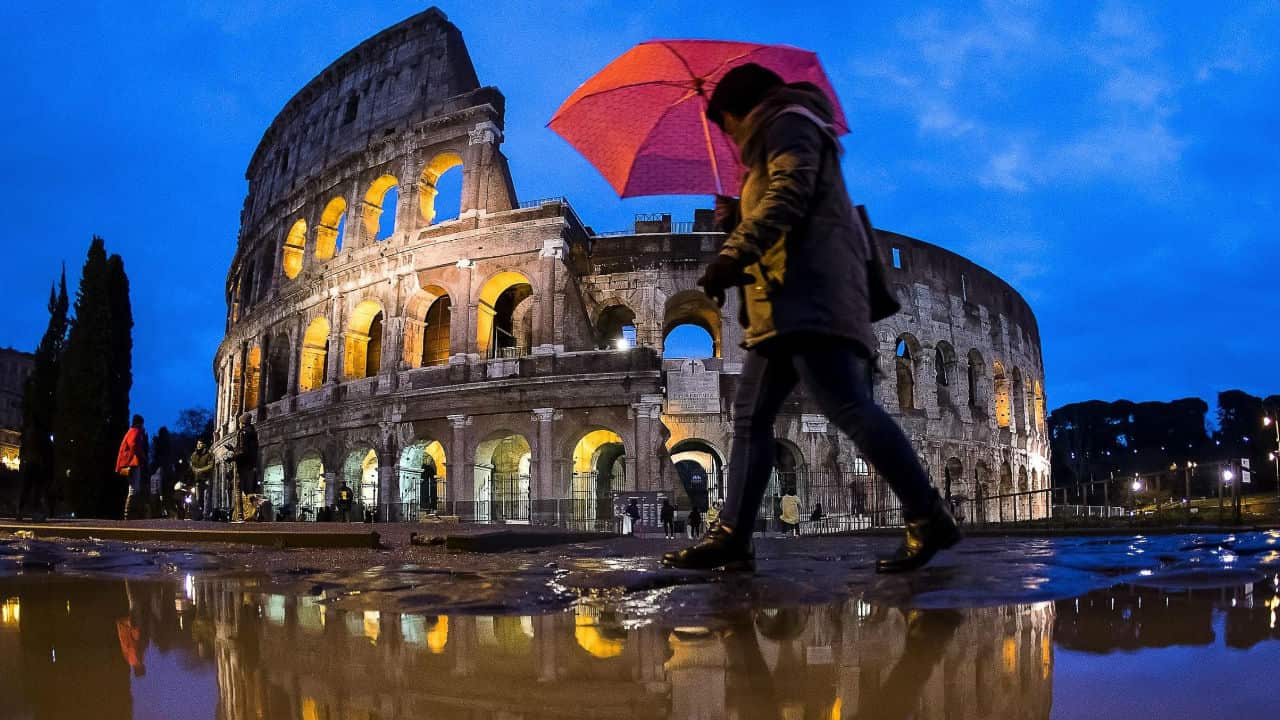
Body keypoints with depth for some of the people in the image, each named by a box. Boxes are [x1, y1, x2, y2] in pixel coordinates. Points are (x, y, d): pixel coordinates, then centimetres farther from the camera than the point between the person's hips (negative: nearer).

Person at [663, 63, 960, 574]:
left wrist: (735, 252, -24)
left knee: (847, 406, -20)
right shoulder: (774, 143, 34)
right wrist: (739, 223, 24)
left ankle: (928, 520, -19)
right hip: (789, 302, 10)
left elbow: (790, 191, -15)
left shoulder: (789, 119, 6)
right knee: (750, 417, 3)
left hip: (811, 296, -10)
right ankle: (732, 537, -1)